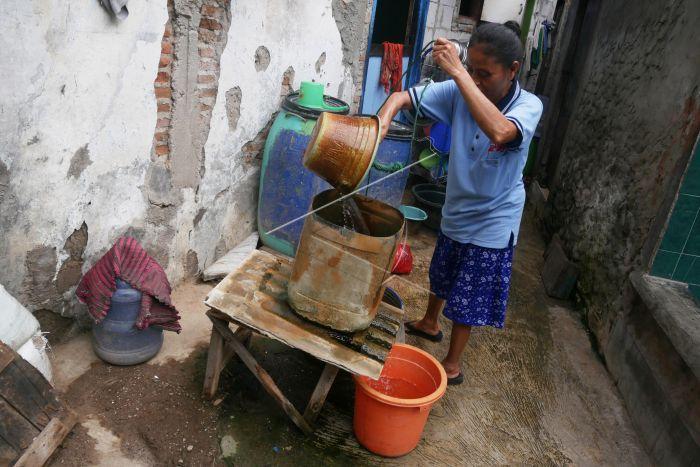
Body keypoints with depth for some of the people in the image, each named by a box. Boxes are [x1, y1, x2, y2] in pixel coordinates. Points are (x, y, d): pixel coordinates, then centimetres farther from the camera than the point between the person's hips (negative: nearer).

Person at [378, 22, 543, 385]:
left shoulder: (528, 106, -23)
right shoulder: (459, 92, -13)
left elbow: (499, 132, -45)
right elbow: (402, 97, -13)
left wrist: (458, 73, -45)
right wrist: (383, 120, -36)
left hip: (492, 221, -5)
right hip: (456, 209, 5)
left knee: (468, 299, 7)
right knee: (441, 274, 27)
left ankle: (452, 365, 29)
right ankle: (429, 324, 54)